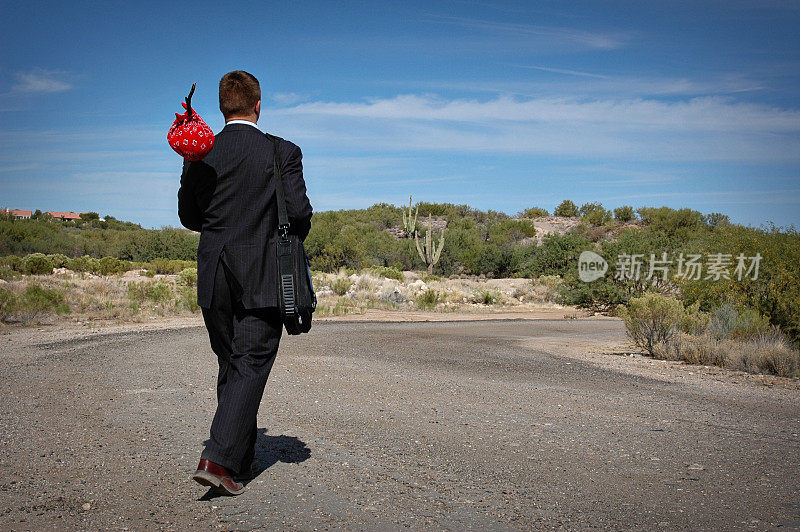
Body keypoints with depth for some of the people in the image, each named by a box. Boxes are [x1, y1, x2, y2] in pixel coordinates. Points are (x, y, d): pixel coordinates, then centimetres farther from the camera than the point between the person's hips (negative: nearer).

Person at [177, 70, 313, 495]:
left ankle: (242, 459, 25)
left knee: (231, 365, 15)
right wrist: (290, 240, 10)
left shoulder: (199, 156, 2)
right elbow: (299, 212, -10)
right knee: (251, 367, 1)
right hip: (262, 278, -4)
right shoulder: (282, 152, -7)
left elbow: (188, 216, 8)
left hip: (215, 278, 4)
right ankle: (220, 458, -11)